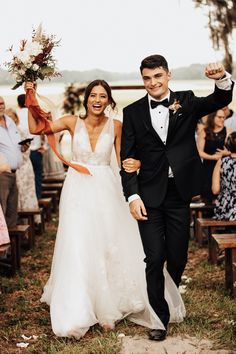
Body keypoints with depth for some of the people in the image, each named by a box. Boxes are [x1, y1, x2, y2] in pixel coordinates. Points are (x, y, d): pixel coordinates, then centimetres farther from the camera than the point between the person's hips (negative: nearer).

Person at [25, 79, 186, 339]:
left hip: (106, 191, 1)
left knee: (112, 247, 4)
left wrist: (134, 164, -17)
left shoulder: (115, 126, -1)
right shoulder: (73, 122, -2)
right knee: (78, 249, -4)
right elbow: (35, 128, -3)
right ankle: (76, 315, 3)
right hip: (78, 191, -1)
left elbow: (122, 159, 5)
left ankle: (109, 306, 25)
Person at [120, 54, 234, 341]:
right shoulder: (133, 112, 1)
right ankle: (160, 316, 15)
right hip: (149, 194, -1)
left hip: (179, 193, 1)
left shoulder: (186, 101, 4)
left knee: (178, 258, 12)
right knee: (154, 259, 1)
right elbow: (127, 158, 0)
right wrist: (132, 196, -10)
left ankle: (172, 303, 37)